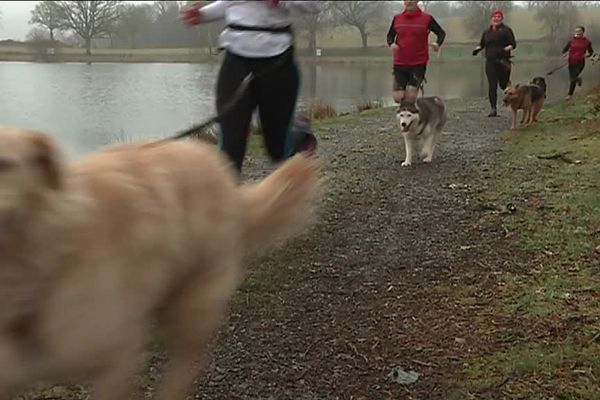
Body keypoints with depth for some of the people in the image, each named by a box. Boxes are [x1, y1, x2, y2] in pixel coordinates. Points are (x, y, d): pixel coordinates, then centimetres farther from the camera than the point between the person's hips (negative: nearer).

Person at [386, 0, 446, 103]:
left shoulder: (427, 18, -1)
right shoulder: (397, 18, 5)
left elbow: (441, 33, 7)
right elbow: (390, 35, 17)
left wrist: (438, 43, -14)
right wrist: (391, 43, -6)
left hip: (419, 64, -2)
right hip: (400, 64, 2)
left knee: (411, 96, -12)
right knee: (397, 97, -2)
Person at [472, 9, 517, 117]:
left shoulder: (506, 30, -1)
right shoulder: (487, 32, 13)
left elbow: (513, 44, -5)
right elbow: (482, 44, 23)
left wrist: (506, 49, -24)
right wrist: (477, 49, 2)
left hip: (503, 62, -3)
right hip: (490, 62, 3)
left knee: (503, 84, 3)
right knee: (492, 85, -4)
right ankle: (493, 109, -2)